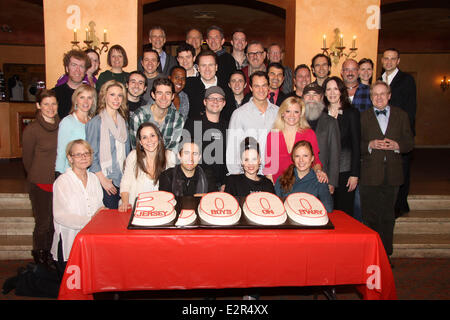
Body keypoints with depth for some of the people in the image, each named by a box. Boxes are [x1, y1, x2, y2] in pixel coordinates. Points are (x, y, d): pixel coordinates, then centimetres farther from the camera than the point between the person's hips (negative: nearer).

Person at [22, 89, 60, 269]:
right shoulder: (32, 129, -9)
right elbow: (27, 158, 1)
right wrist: (38, 177, 9)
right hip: (40, 185, -4)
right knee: (43, 223, 4)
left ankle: (51, 256, 30)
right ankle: (39, 260, 26)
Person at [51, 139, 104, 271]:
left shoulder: (94, 178, 12)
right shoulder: (62, 181, -7)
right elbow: (60, 216, -14)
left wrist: (102, 210, -6)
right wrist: (89, 220, -19)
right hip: (70, 243, -5)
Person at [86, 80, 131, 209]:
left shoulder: (123, 122, 12)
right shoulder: (96, 122, -6)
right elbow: (91, 155, -8)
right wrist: (103, 179, -12)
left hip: (122, 179, 5)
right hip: (105, 180, -5)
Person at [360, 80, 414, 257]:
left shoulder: (401, 115, 9)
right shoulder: (363, 117, 5)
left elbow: (409, 142, 7)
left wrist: (396, 145, -12)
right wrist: (370, 145, -16)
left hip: (392, 175, 2)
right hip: (370, 175, -1)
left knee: (388, 216, 10)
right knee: (370, 216, 2)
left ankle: (386, 253, 23)